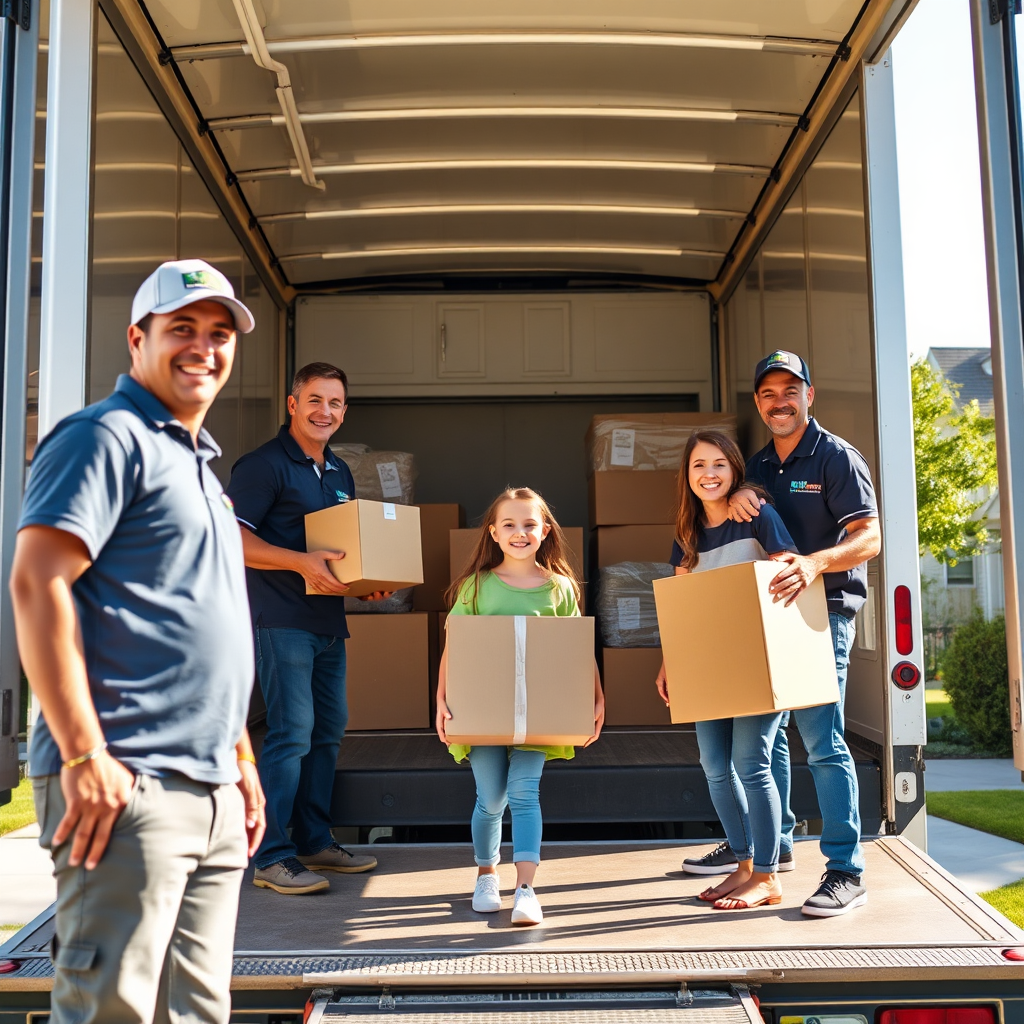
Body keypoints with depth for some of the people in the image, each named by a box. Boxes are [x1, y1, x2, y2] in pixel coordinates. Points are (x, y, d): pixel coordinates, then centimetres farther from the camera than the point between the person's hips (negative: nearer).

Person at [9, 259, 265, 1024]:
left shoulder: (198, 464, 22)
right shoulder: (106, 436, -5)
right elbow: (37, 584, -17)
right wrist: (84, 756, -21)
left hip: (214, 796, 9)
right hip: (130, 788, -9)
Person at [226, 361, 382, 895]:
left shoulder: (340, 473, 19)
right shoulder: (263, 464, -7)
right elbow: (231, 537, -16)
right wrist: (301, 562, -26)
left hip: (329, 618, 9)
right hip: (280, 618, -8)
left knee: (328, 730, 12)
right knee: (291, 730, -11)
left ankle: (314, 842, 24)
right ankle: (271, 856, -2)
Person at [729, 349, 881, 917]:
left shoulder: (836, 457, -5)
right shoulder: (756, 466, 15)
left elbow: (869, 537, -14)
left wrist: (814, 563, -32)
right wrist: (735, 498, -9)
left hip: (822, 613, -7)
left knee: (821, 738, -11)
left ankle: (846, 872, -5)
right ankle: (773, 842, 30)